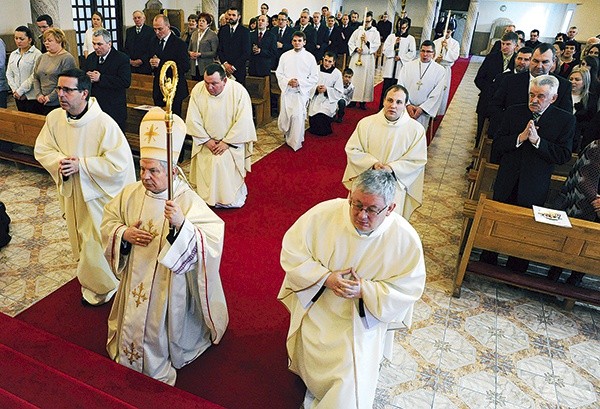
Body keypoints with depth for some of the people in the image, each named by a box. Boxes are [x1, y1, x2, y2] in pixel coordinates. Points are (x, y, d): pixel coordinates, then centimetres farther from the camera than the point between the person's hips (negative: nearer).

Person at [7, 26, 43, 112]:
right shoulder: (13, 54, 14)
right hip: (17, 96, 6)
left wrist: (20, 91, -12)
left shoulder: (36, 54, -7)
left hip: (32, 96, -6)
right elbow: (9, 74, 12)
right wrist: (15, 90, -3)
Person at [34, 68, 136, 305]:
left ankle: (99, 288, 31)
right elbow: (42, 150, 4)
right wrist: (59, 161, -18)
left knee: (97, 243, 6)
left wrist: (81, 164, -26)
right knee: (79, 239, 25)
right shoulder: (54, 118, -7)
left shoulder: (104, 124, -25)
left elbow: (119, 163, -27)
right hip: (71, 191, 6)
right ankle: (87, 275, 51)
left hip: (98, 193, -6)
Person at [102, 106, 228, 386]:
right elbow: (108, 220, 9)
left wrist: (181, 224, -46)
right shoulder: (131, 193, -5)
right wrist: (124, 233, -12)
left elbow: (211, 243, -31)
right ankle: (131, 354, 52)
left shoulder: (188, 201, -22)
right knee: (135, 321, 22)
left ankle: (161, 369, 40)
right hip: (136, 279, 5)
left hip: (169, 283, -5)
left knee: (161, 328, 12)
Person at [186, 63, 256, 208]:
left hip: (231, 143, -2)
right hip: (205, 143, 3)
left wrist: (226, 142, -17)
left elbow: (243, 122, -19)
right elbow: (193, 120, -6)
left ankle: (231, 200, 7)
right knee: (206, 172, -4)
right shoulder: (198, 90, -11)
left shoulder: (238, 91, -19)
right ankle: (206, 198, 18)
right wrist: (207, 140, -11)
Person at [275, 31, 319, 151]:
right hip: (287, 91, 3)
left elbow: (314, 77, -1)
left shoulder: (310, 57, 0)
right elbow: (278, 73, 7)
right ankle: (288, 135, 35)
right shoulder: (285, 56, 5)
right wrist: (288, 81, -12)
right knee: (283, 118, 2)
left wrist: (300, 82, -14)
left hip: (301, 92, -2)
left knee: (298, 116, -17)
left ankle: (295, 143, -1)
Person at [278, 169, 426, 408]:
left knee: (354, 374, -12)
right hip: (316, 304, 1)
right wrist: (325, 277, -22)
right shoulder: (324, 214, -19)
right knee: (311, 359, -8)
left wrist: (365, 290, -24)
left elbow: (407, 289, -10)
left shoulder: (406, 239, -19)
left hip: (364, 314, 0)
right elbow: (291, 251, -10)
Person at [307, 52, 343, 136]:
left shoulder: (337, 73, -5)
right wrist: (316, 88, -17)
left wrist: (326, 89, -15)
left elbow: (339, 92, -4)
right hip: (315, 100, 2)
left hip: (328, 100, -2)